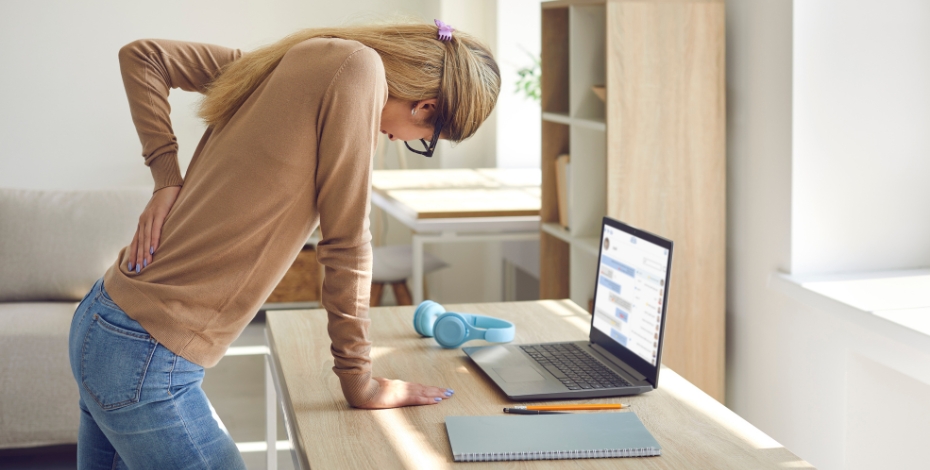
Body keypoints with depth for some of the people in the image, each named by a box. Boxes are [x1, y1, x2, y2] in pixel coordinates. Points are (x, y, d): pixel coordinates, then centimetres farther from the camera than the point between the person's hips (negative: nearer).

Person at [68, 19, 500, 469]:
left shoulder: (298, 58, 10)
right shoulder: (359, 66, -14)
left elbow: (142, 57, 16)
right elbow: (345, 243, -13)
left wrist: (167, 180, 8)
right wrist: (359, 381, -3)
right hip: (146, 358, -9)